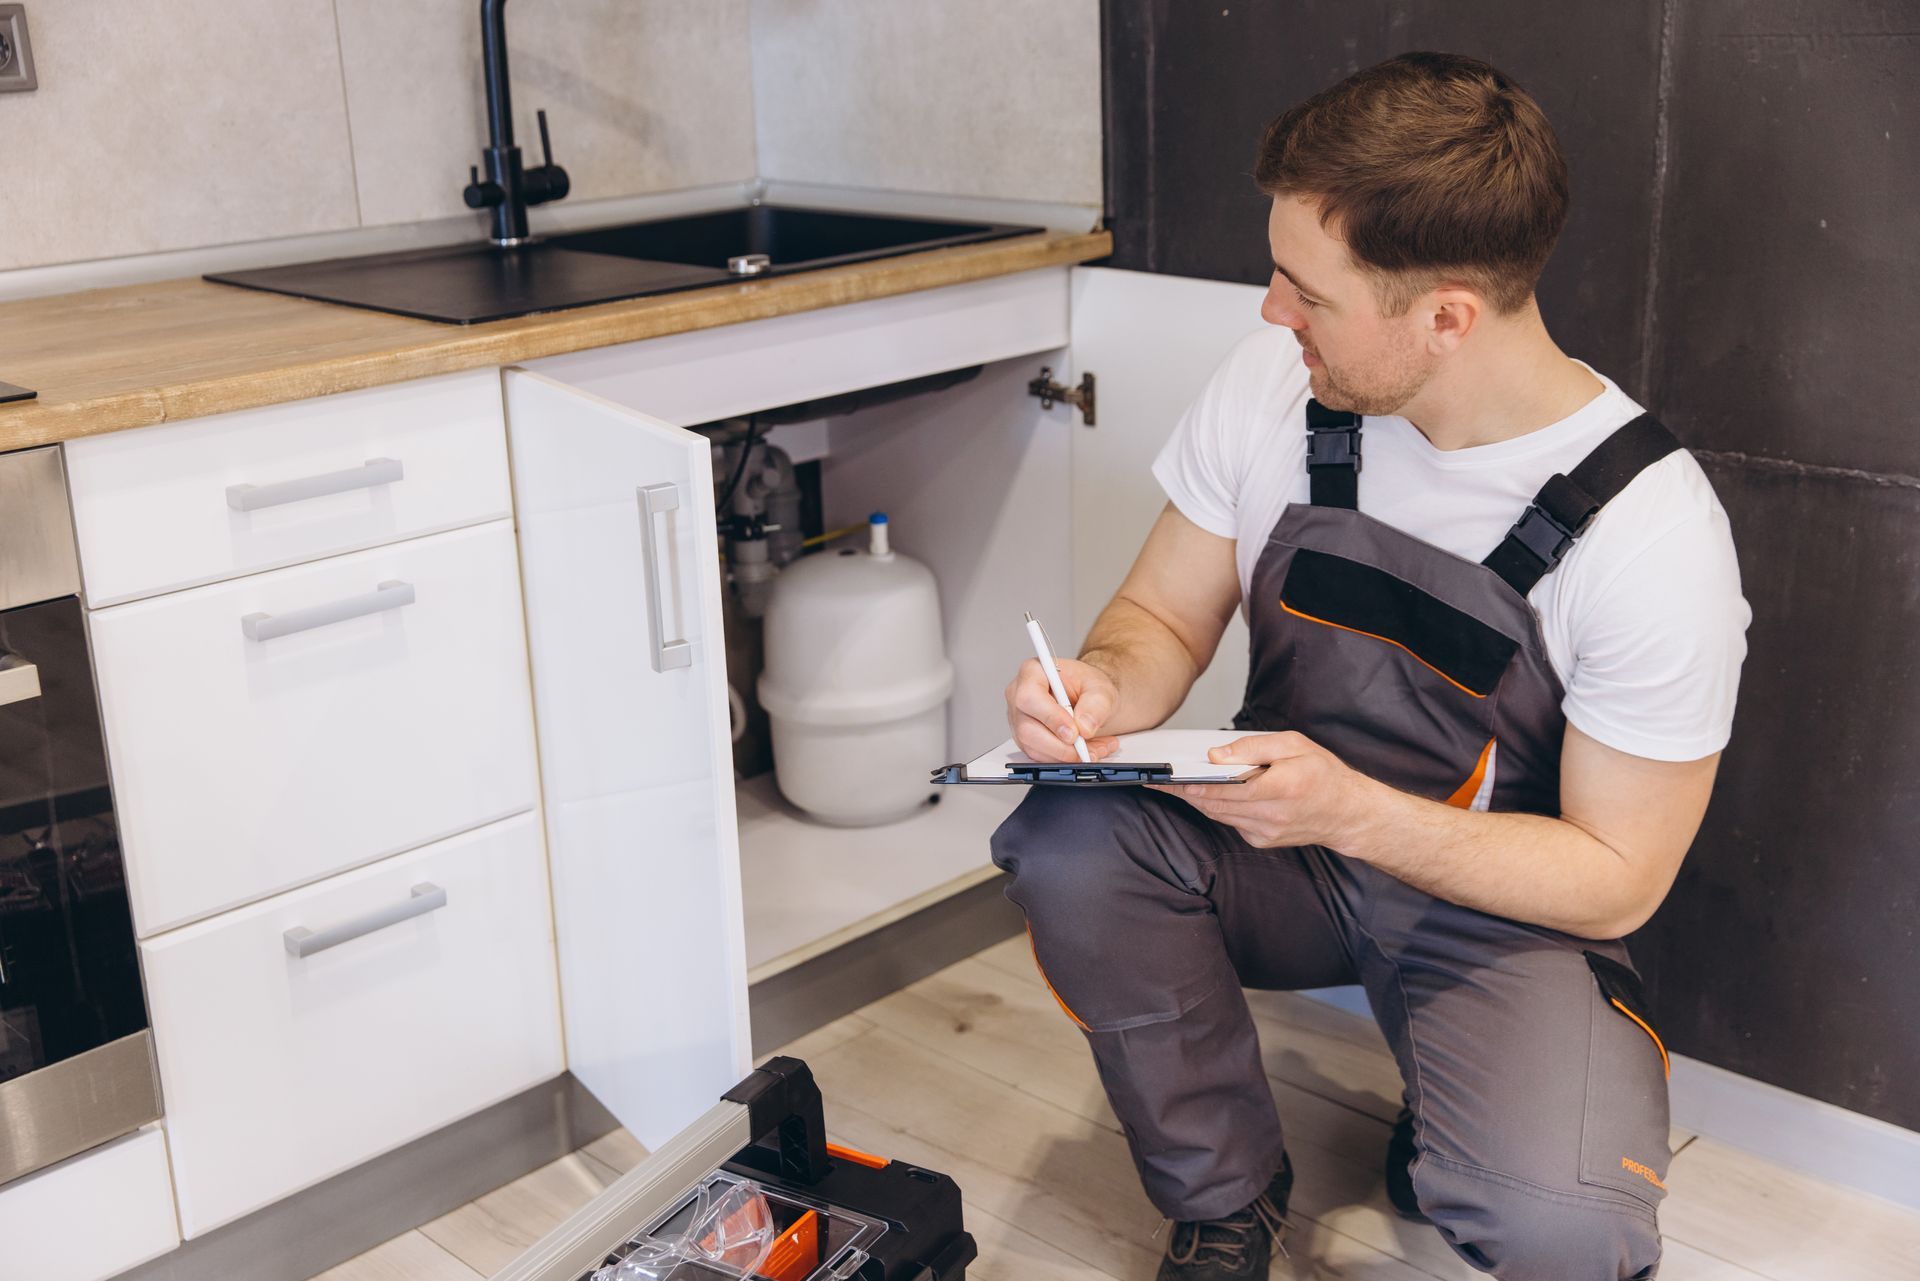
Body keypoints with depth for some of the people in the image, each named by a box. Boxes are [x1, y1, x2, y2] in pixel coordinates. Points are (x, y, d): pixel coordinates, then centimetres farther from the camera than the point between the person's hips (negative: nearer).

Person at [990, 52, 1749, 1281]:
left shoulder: (1653, 529, -23)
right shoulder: (1274, 386, -12)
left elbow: (1615, 880, -16)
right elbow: (1166, 615, 1)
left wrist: (1352, 812, -30)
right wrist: (1105, 690, -24)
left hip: (1508, 905, -3)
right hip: (1285, 842, 4)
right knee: (1070, 844, -27)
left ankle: (1444, 1149, 12)